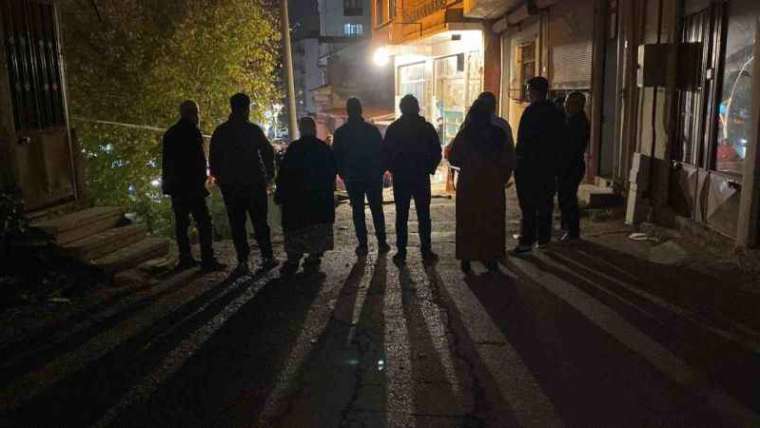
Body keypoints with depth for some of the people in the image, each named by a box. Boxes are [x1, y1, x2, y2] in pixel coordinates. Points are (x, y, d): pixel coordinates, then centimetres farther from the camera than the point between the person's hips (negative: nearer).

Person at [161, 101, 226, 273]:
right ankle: (207, 260, -12)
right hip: (191, 184, -9)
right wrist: (201, 180, -8)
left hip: (174, 186, 9)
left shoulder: (170, 133, 17)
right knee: (203, 222, -8)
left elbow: (165, 162, 19)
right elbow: (199, 159, -14)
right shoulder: (191, 131, -8)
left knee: (181, 223, 11)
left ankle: (185, 259, 13)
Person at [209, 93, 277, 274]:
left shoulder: (220, 132, 2)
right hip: (254, 183, -1)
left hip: (230, 185, 1)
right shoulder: (253, 130, -4)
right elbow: (268, 153, -2)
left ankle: (242, 261, 1)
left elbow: (213, 159, 6)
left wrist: (219, 178, 15)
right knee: (259, 221, 7)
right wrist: (269, 175, 7)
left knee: (237, 224, 4)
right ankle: (267, 257, 7)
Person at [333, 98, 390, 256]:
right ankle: (381, 242, 11)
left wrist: (343, 174, 12)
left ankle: (363, 245, 6)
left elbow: (336, 156, 1)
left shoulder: (340, 133, -3)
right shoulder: (372, 130, -5)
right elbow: (382, 152, -3)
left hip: (352, 178, 0)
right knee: (377, 209, 10)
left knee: (358, 212, 7)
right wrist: (380, 171, 8)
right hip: (373, 177, 0)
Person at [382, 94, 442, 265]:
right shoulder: (427, 127, -2)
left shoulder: (393, 129, -1)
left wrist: (393, 169, 12)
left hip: (400, 178, 0)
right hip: (422, 178, 0)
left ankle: (401, 252, 7)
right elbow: (437, 152, -2)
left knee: (401, 216, 6)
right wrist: (429, 168, 10)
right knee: (424, 215, 6)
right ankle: (426, 252, 7)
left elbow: (385, 153, -1)